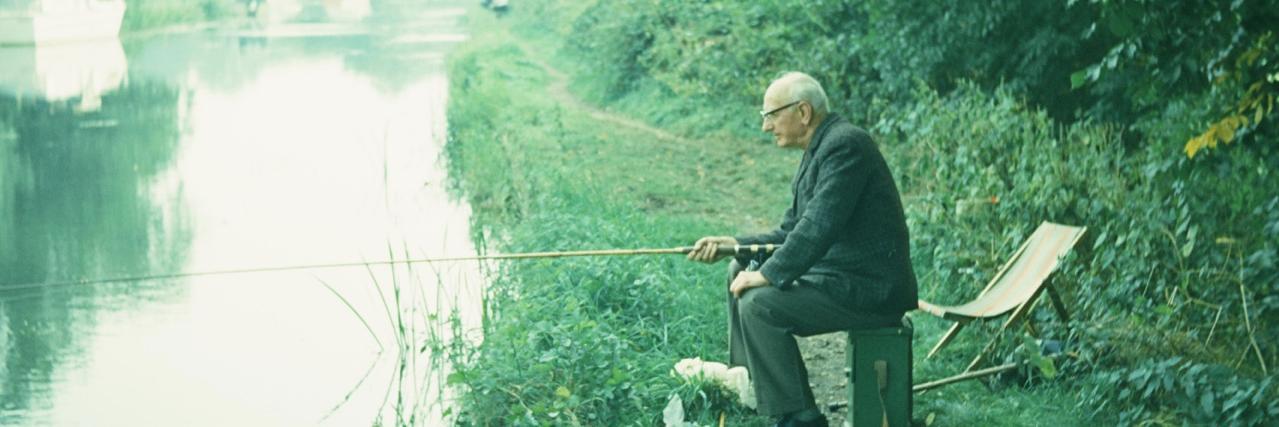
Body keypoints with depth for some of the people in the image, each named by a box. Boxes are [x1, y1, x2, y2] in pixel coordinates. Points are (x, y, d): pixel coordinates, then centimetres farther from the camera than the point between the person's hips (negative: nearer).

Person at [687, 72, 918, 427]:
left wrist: (769, 274, -21)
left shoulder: (844, 145, -17)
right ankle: (745, 382, 17)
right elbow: (790, 234, 18)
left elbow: (818, 228, -26)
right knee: (739, 272, 14)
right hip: (838, 274, 11)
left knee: (759, 304, -22)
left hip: (870, 288, -11)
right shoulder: (818, 151, 15)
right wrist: (734, 245, 6)